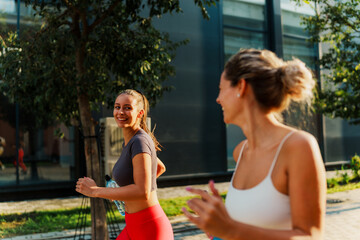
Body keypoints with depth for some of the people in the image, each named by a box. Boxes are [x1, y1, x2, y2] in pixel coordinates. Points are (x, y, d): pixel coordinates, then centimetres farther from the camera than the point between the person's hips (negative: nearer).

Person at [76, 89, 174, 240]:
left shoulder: (140, 141, -19)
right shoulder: (130, 142, 9)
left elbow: (143, 192, -27)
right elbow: (160, 168, 23)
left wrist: (95, 191, -21)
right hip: (134, 227, 9)